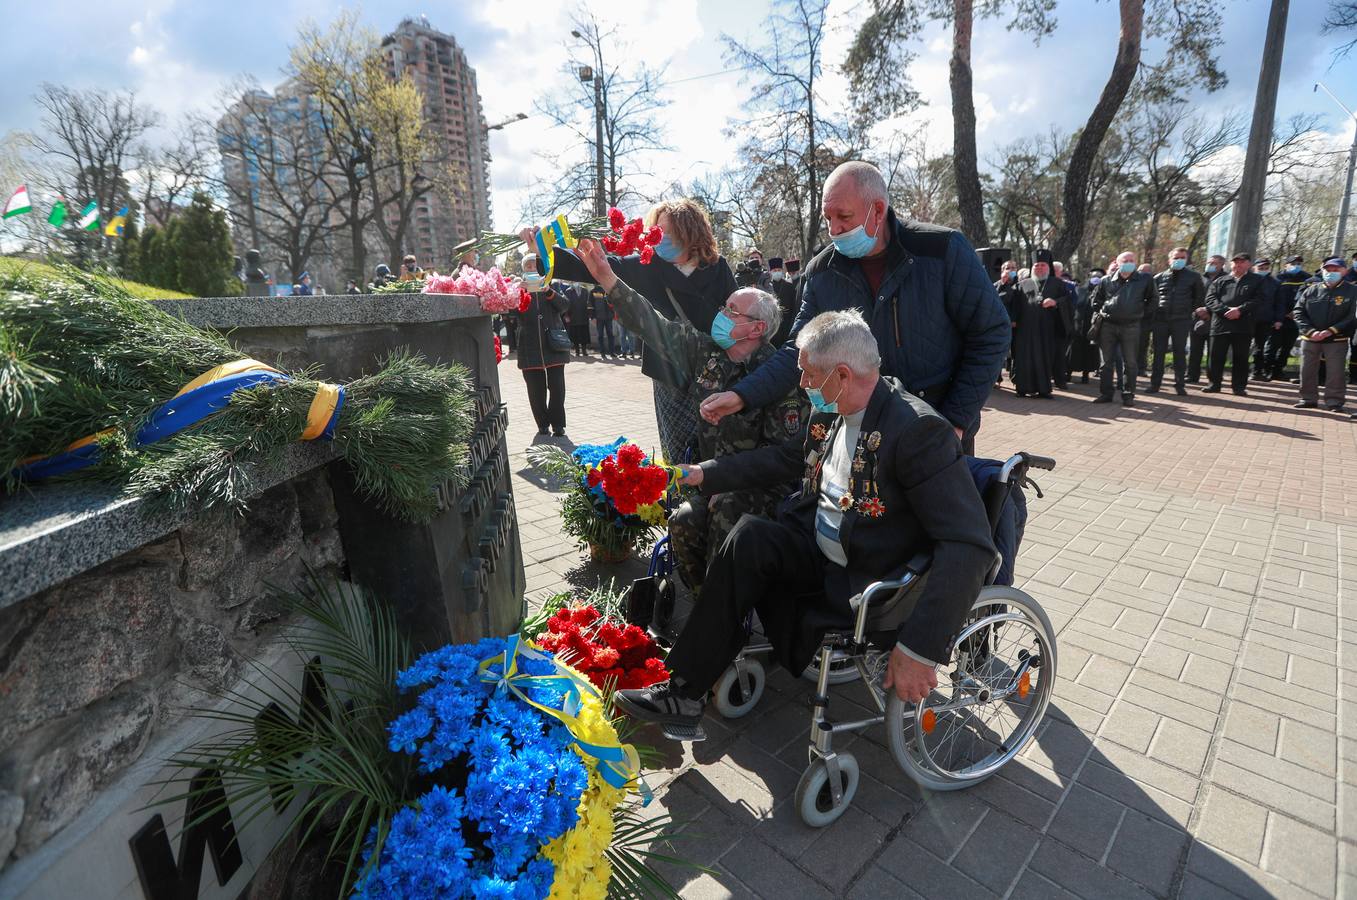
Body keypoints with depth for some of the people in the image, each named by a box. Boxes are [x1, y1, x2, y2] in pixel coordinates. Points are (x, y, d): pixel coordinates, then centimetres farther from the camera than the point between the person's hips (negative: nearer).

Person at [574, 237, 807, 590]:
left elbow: (784, 452, -14)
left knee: (727, 510, -31)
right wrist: (606, 278, 2)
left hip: (763, 486, -5)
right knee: (684, 521, -21)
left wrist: (732, 487, -18)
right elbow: (653, 325, 6)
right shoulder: (705, 352, 6)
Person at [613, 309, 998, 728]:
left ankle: (685, 692, -1)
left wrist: (920, 647, -31)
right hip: (816, 549, 6)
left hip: (865, 584, -6)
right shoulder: (830, 412, 1)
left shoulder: (920, 430, -23)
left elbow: (970, 545, -27)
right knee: (749, 535, -19)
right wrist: (707, 473, 10)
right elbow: (786, 457, 17)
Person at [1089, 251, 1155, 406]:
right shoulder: (1107, 281, 6)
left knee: (1130, 363, 2)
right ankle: (1105, 393, 12)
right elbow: (1095, 299, 18)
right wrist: (1099, 313, 9)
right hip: (1107, 325, 1)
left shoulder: (1145, 280, 3)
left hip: (1131, 326, -1)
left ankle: (1128, 395, 8)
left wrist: (1141, 312, 7)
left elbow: (1151, 299, 14)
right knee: (1107, 362, 5)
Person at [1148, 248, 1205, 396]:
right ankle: (1155, 383, 7)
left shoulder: (1193, 277, 4)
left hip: (1182, 321, -1)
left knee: (1180, 353, 2)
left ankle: (1180, 385, 7)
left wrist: (1191, 310, 5)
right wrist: (1155, 311, 7)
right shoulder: (1159, 278, 6)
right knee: (1158, 352, 2)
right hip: (1161, 320, 1)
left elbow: (1200, 296, 12)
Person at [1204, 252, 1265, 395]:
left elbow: (1259, 299, -1)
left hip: (1243, 325, -1)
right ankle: (1214, 384, 12)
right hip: (1220, 324, 1)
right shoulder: (1220, 281, 14)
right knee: (1215, 356, 2)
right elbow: (1210, 299, 1)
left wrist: (1240, 310, -16)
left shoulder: (1257, 280, 11)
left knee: (1240, 357, 4)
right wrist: (1225, 310, -14)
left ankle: (1239, 386, 12)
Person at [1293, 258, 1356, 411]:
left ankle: (1334, 401, 10)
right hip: (1309, 339, 2)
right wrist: (1311, 331, -11)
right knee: (1307, 370, 8)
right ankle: (1308, 399, 19)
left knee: (1335, 372, 0)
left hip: (1336, 340, -2)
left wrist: (1330, 331, -17)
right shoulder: (1311, 290, 4)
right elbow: (1299, 312, 2)